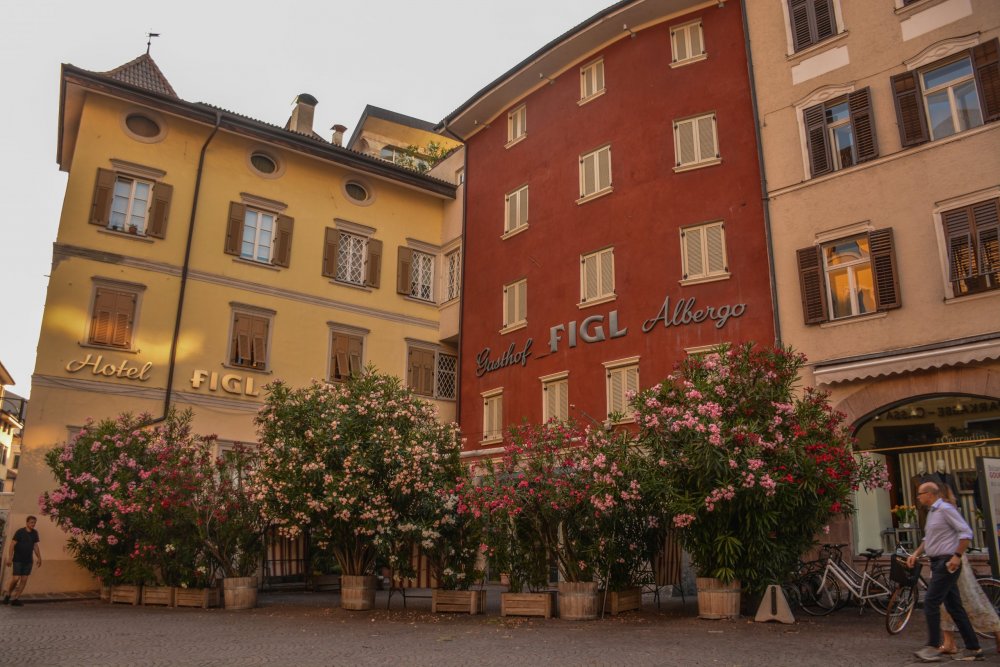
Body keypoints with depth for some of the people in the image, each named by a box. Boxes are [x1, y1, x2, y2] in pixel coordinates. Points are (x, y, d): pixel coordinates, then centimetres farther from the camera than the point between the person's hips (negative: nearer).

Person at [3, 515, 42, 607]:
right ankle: (7, 594, 16)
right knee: (16, 578, -10)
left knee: (24, 580, 0)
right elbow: (12, 544, -11)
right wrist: (10, 558, -18)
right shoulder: (20, 532, -10)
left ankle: (16, 599, 6)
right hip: (18, 560, -5)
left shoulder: (34, 533, 6)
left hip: (28, 561, 5)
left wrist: (39, 558, 12)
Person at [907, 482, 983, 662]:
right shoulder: (931, 512, 15)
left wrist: (957, 556, -21)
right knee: (954, 606, 12)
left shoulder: (946, 509, -13)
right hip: (938, 563, 9)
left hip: (947, 563, -9)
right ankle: (973, 648, 18)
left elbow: (966, 533, -18)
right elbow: (928, 539, 24)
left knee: (931, 603, -10)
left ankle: (933, 647, -4)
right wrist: (916, 554, 14)